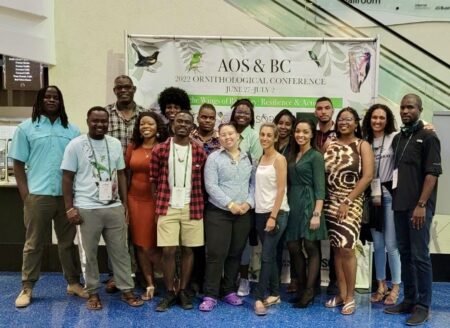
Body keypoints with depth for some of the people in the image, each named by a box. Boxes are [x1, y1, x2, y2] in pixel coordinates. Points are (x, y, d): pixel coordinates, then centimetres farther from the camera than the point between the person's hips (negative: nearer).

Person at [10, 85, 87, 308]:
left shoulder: (72, 130, 9)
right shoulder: (26, 128, 4)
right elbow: (18, 164, 2)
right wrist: (25, 194, -6)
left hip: (66, 195, 2)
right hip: (38, 195, -2)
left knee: (68, 242, 11)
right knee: (34, 244, 7)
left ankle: (73, 282, 22)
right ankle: (27, 288, 17)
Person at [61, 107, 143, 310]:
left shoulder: (115, 144, 8)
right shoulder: (76, 145, -3)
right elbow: (67, 178, -3)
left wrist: (124, 203, 11)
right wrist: (70, 208, -8)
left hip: (114, 208, 4)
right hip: (87, 209, -3)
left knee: (120, 251, 9)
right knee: (89, 253, 8)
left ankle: (127, 290, 20)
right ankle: (93, 292, 23)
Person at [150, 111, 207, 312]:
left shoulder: (199, 152, 3)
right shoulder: (160, 150, -1)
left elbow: (203, 182, 9)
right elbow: (154, 179, 4)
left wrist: (199, 204, 3)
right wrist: (159, 204, 2)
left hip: (192, 208, 1)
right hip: (168, 208, -1)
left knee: (188, 250, 8)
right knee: (168, 251, -1)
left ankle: (183, 291, 20)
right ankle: (169, 293, 14)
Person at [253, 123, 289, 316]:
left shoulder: (279, 159, -7)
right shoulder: (260, 159, 12)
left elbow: (281, 190, -13)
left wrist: (273, 216, -18)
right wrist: (264, 214, 7)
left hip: (277, 213, -6)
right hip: (260, 212, 6)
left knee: (266, 256, -7)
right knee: (270, 255, 11)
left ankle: (259, 298, -2)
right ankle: (274, 294, 20)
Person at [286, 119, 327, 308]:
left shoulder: (316, 156, -4)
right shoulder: (292, 155, 14)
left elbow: (320, 188, -10)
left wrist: (317, 214, -18)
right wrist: (287, 205, 5)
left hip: (308, 205, -6)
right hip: (293, 205, 6)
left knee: (311, 248, 0)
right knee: (293, 248, 6)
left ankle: (309, 292, 8)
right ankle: (301, 289, 19)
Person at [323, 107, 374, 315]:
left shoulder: (362, 145, 0)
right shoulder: (329, 145, 11)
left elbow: (367, 176, -9)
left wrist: (347, 201, -14)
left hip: (351, 203, -4)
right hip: (330, 202, 4)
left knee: (346, 248, -9)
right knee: (336, 248, 7)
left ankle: (350, 296, 4)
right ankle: (341, 293, 18)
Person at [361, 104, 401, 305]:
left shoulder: (395, 138, -6)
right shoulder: (365, 142, 9)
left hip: (390, 194, -5)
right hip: (372, 195, 5)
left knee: (391, 244, -3)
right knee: (377, 244, 11)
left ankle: (395, 288, 12)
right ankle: (381, 285, 23)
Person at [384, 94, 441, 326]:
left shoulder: (428, 137, -4)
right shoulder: (397, 138, 15)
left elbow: (432, 174, -11)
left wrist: (421, 205, -17)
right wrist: (394, 198, 9)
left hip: (419, 206, -6)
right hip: (399, 205, 6)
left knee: (420, 256, -3)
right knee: (405, 254, 11)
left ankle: (423, 305, 7)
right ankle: (409, 299, 22)